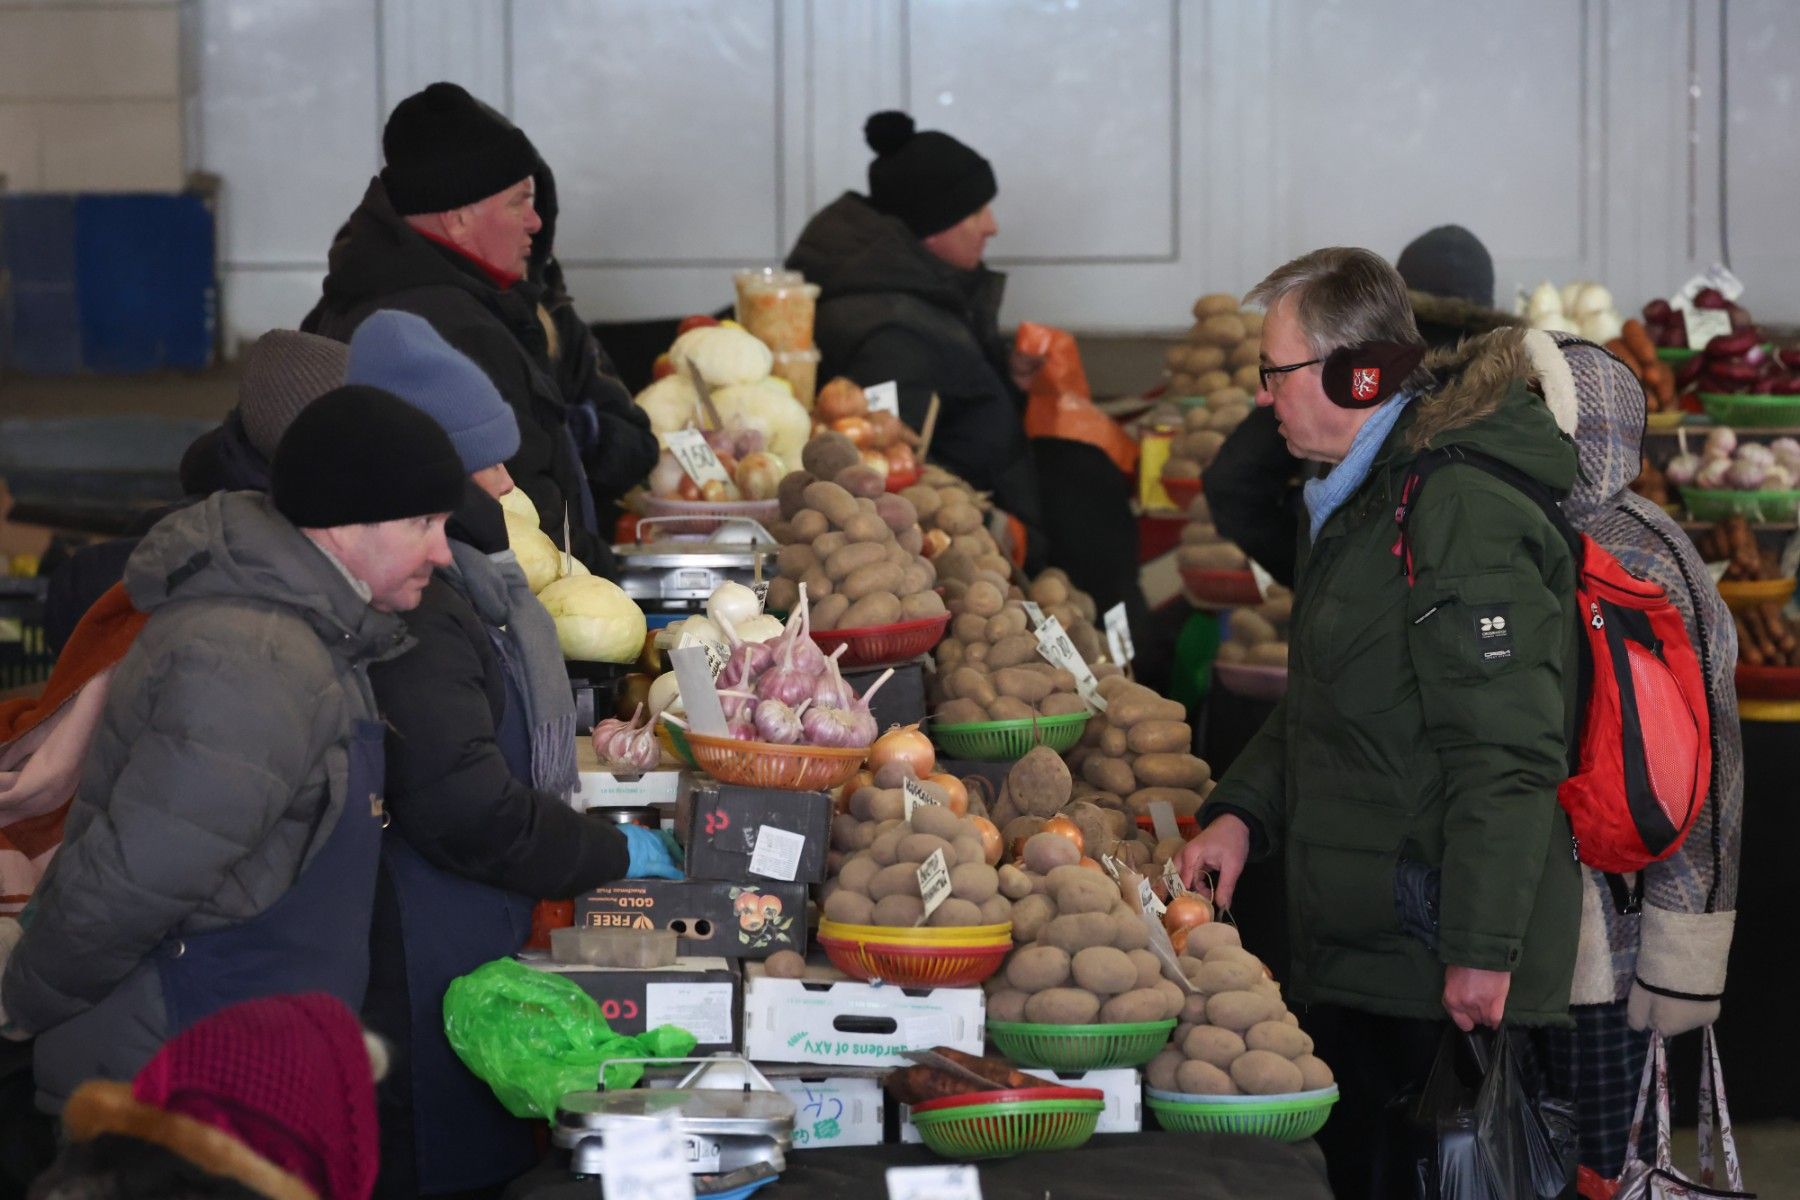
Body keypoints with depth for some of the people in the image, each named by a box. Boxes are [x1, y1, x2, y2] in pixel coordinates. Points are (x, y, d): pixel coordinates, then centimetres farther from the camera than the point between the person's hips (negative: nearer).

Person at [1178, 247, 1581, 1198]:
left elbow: (1504, 753, -23)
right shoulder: (1365, 496, 15)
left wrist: (1483, 949, -23)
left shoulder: (1462, 512, -19)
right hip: (1357, 950, 10)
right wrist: (1242, 811, 11)